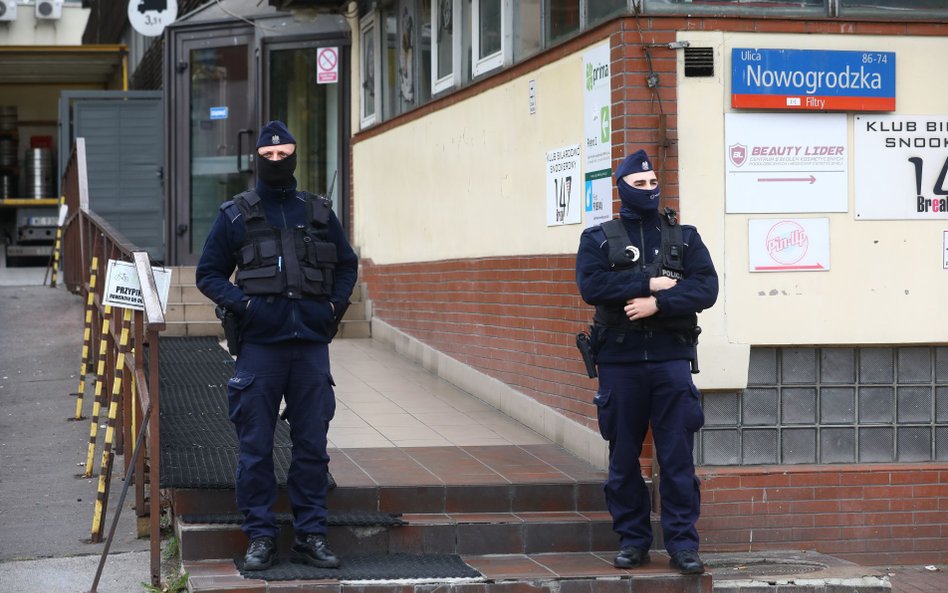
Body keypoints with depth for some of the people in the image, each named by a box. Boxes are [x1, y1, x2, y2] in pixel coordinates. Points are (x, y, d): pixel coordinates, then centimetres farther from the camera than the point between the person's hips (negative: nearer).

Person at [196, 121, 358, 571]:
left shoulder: (319, 213, 12)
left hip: (312, 344, 2)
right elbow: (209, 273, 7)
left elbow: (347, 264, 23)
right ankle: (260, 537, 8)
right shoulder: (235, 215, 6)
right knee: (255, 447, 0)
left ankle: (311, 535, 13)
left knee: (312, 444, 5)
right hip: (260, 343, -2)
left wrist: (335, 306, 7)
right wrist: (243, 304, -8)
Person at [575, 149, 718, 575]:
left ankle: (682, 543, 3)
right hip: (620, 361, 0)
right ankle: (632, 541, 15)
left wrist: (658, 303, -16)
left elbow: (706, 287, -3)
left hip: (670, 358, 0)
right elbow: (591, 285, -10)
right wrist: (651, 283, -12)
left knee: (678, 456, -2)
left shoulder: (684, 237, 11)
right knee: (624, 459, 5)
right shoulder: (598, 239, 8)